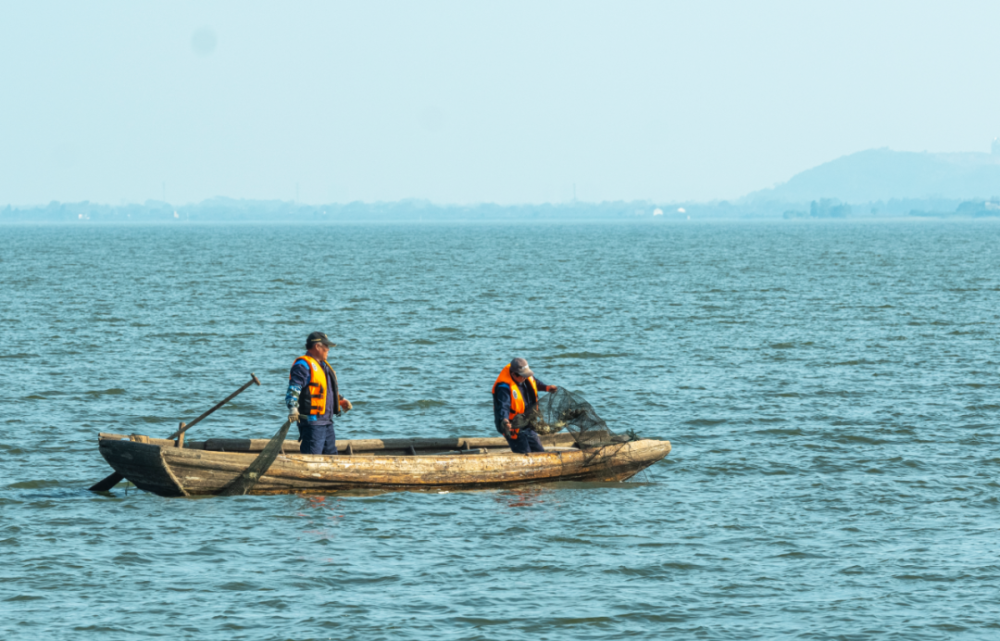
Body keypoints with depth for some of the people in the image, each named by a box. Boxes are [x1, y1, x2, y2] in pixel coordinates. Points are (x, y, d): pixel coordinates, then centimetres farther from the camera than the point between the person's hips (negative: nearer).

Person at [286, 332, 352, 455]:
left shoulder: (324, 365, 20)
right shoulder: (302, 365, -12)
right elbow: (293, 389, -22)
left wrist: (341, 400, 30)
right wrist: (293, 409, -34)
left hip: (327, 421, 10)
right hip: (311, 422, -10)